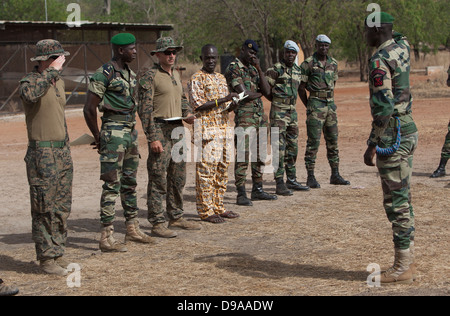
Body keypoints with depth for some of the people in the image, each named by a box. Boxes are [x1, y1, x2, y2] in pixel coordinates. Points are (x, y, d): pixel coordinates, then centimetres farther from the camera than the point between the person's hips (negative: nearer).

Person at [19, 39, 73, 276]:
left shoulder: (59, 82, 14)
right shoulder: (30, 80, -10)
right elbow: (30, 94, -36)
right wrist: (52, 70, -28)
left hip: (63, 152, 8)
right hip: (42, 154, -8)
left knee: (62, 208, 11)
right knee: (45, 209, -2)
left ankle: (58, 255, 21)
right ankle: (46, 259, 5)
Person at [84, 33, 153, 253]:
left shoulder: (129, 73, 13)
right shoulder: (104, 74, -14)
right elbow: (89, 109, -15)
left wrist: (131, 130, 17)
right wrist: (98, 139, -8)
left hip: (131, 131, 9)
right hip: (114, 133, -9)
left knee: (129, 183, 15)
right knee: (112, 185, -7)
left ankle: (132, 230, 25)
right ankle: (107, 238, -4)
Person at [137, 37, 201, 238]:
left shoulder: (177, 75, 15)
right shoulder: (149, 76, -9)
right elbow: (145, 109, -13)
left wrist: (187, 113, 5)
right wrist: (153, 138, -18)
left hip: (178, 130, 8)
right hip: (160, 131, -8)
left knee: (178, 178, 13)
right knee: (158, 180, -5)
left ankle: (176, 217, 24)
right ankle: (157, 223, 0)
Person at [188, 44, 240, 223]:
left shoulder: (221, 78, 18)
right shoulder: (197, 79, -5)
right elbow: (198, 105, -14)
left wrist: (232, 104, -1)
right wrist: (223, 100, -19)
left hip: (224, 128, 8)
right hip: (207, 129, -8)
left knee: (222, 169, 10)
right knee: (206, 170, -7)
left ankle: (218, 208, 18)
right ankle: (206, 211, -2)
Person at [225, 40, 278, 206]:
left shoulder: (253, 68, 16)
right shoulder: (233, 69, -8)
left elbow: (267, 90, 4)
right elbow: (243, 94, -18)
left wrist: (259, 68, -3)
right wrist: (259, 93, 0)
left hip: (260, 115, 8)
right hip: (244, 116, -8)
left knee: (259, 156, 12)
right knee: (243, 156, -8)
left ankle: (258, 190, 21)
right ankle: (241, 194, -6)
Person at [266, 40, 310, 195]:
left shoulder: (297, 71, 13)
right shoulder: (276, 69, -9)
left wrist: (289, 102, 12)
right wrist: (278, 100, 2)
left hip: (293, 112, 7)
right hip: (279, 112, -7)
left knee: (293, 148, 12)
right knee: (280, 149, -9)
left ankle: (292, 180, 21)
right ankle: (280, 183, -7)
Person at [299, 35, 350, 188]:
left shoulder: (333, 63, 11)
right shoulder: (308, 63, -6)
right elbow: (301, 88, -3)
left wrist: (329, 100, 16)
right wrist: (309, 106, 0)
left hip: (331, 104, 6)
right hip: (315, 103, -6)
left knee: (333, 140, 9)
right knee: (313, 141, -7)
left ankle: (335, 175, 16)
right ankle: (311, 177, -4)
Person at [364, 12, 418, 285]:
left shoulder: (379, 61, -17)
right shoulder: (402, 48, 10)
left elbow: (383, 107, -23)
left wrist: (372, 145, -19)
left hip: (392, 137, -9)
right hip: (409, 131, 10)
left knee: (397, 203, -5)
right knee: (403, 200, 14)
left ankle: (402, 268, -1)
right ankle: (408, 262, 20)